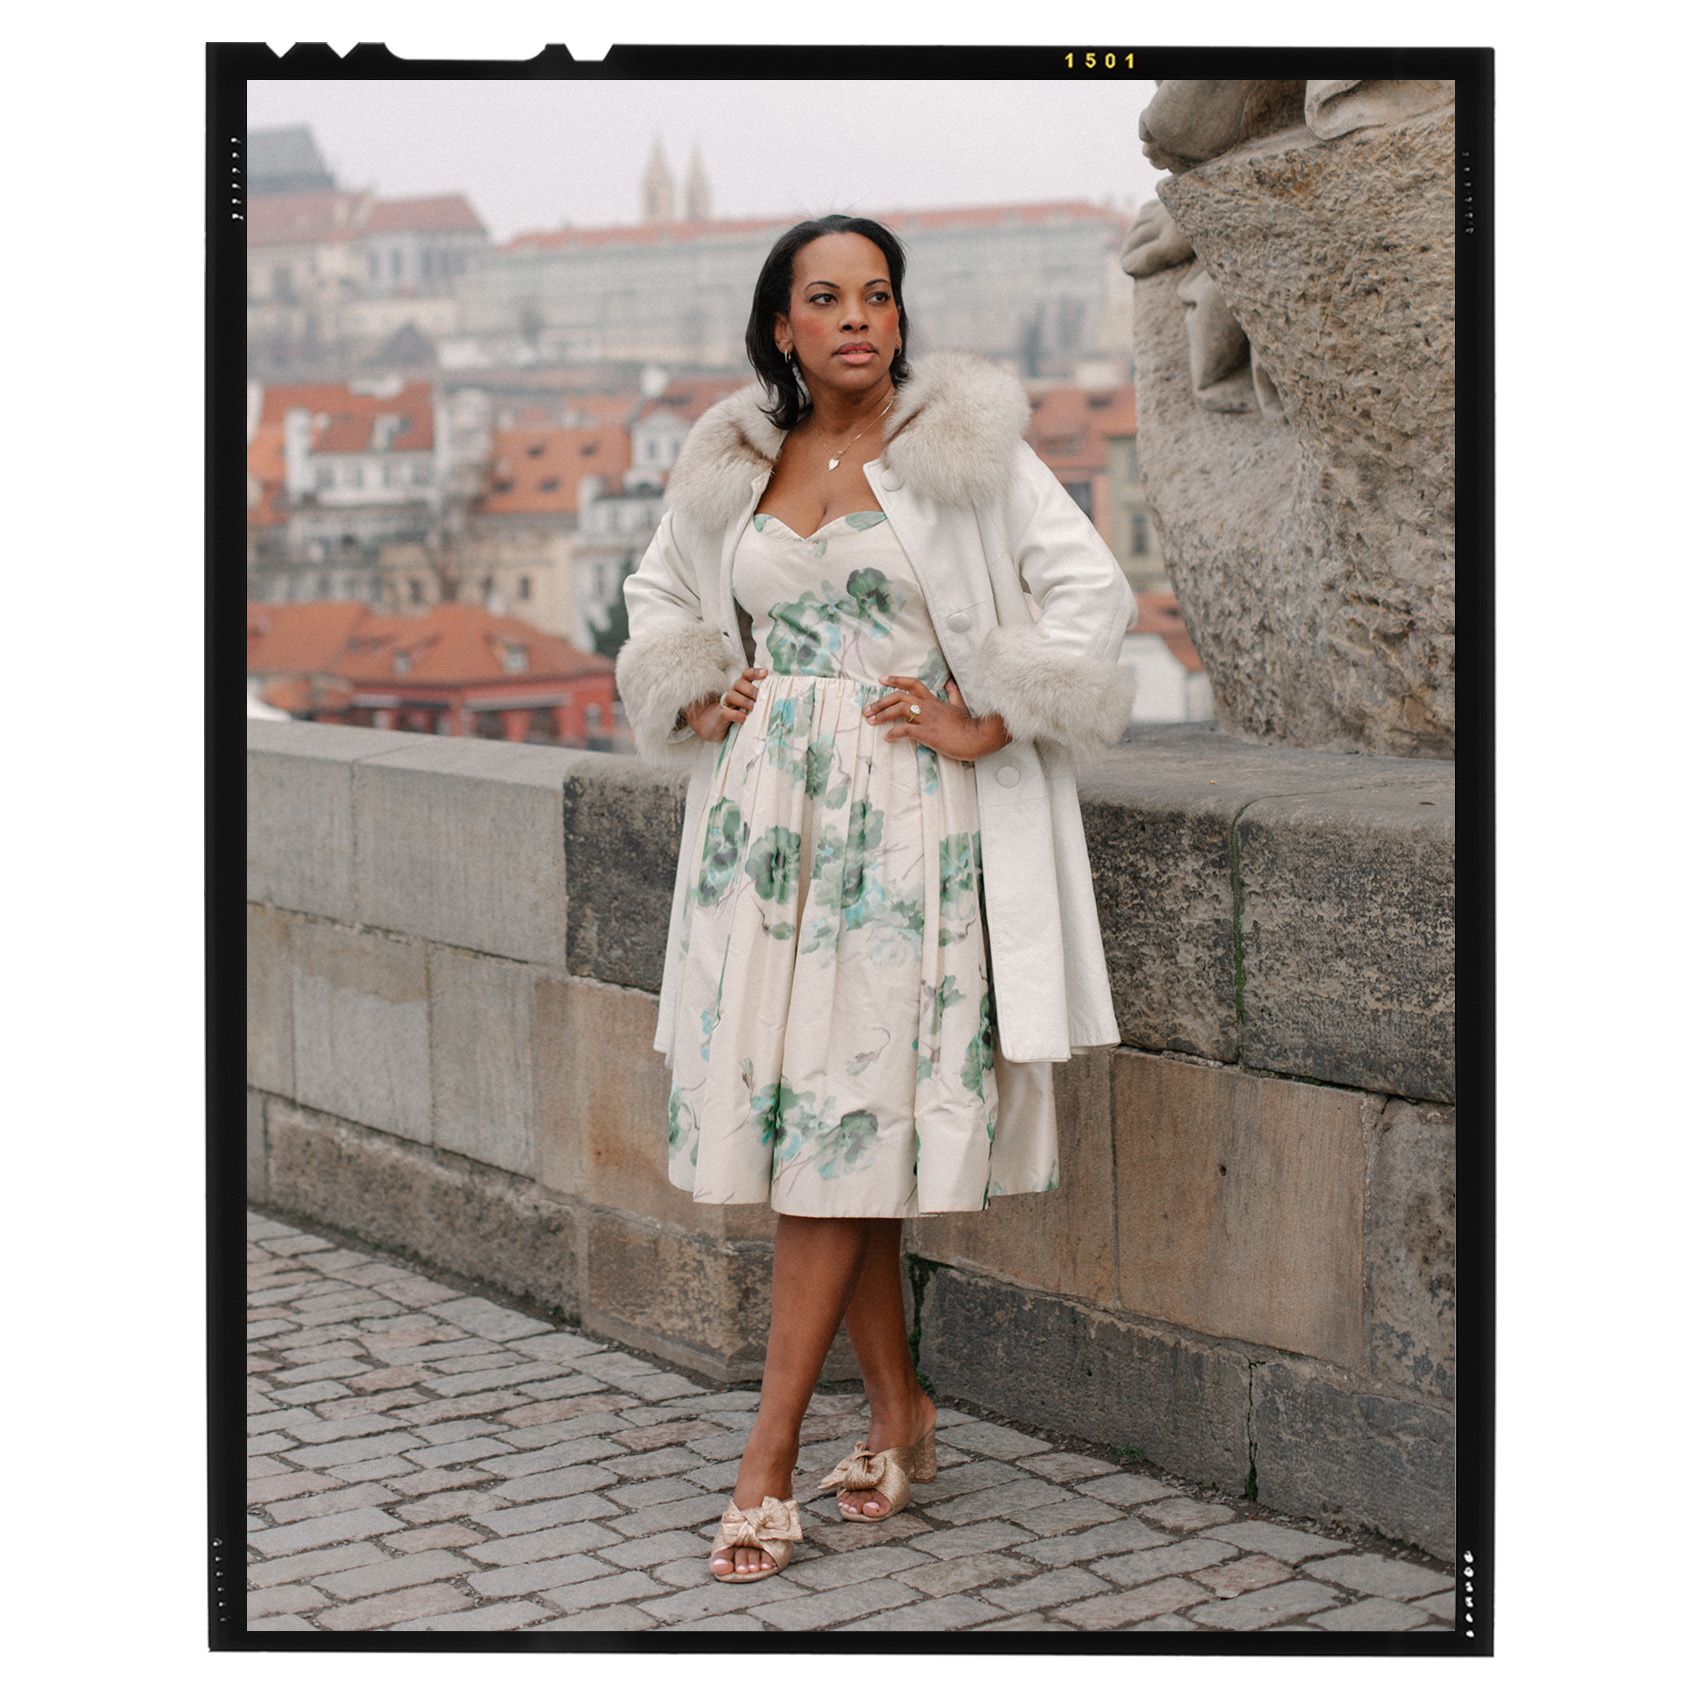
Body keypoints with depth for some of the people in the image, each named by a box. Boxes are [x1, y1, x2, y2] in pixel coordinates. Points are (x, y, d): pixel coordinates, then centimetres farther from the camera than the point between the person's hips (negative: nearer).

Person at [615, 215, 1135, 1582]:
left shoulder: (964, 445, -1)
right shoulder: (732, 464, 11)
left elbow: (1092, 587, -4)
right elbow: (659, 592, 28)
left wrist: (986, 723, -9)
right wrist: (691, 699, 10)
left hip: (905, 815, -4)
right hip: (764, 810, 5)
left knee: (845, 1120, -8)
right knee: (784, 1102, 4)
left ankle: (770, 1456, -4)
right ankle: (899, 1406, 20)